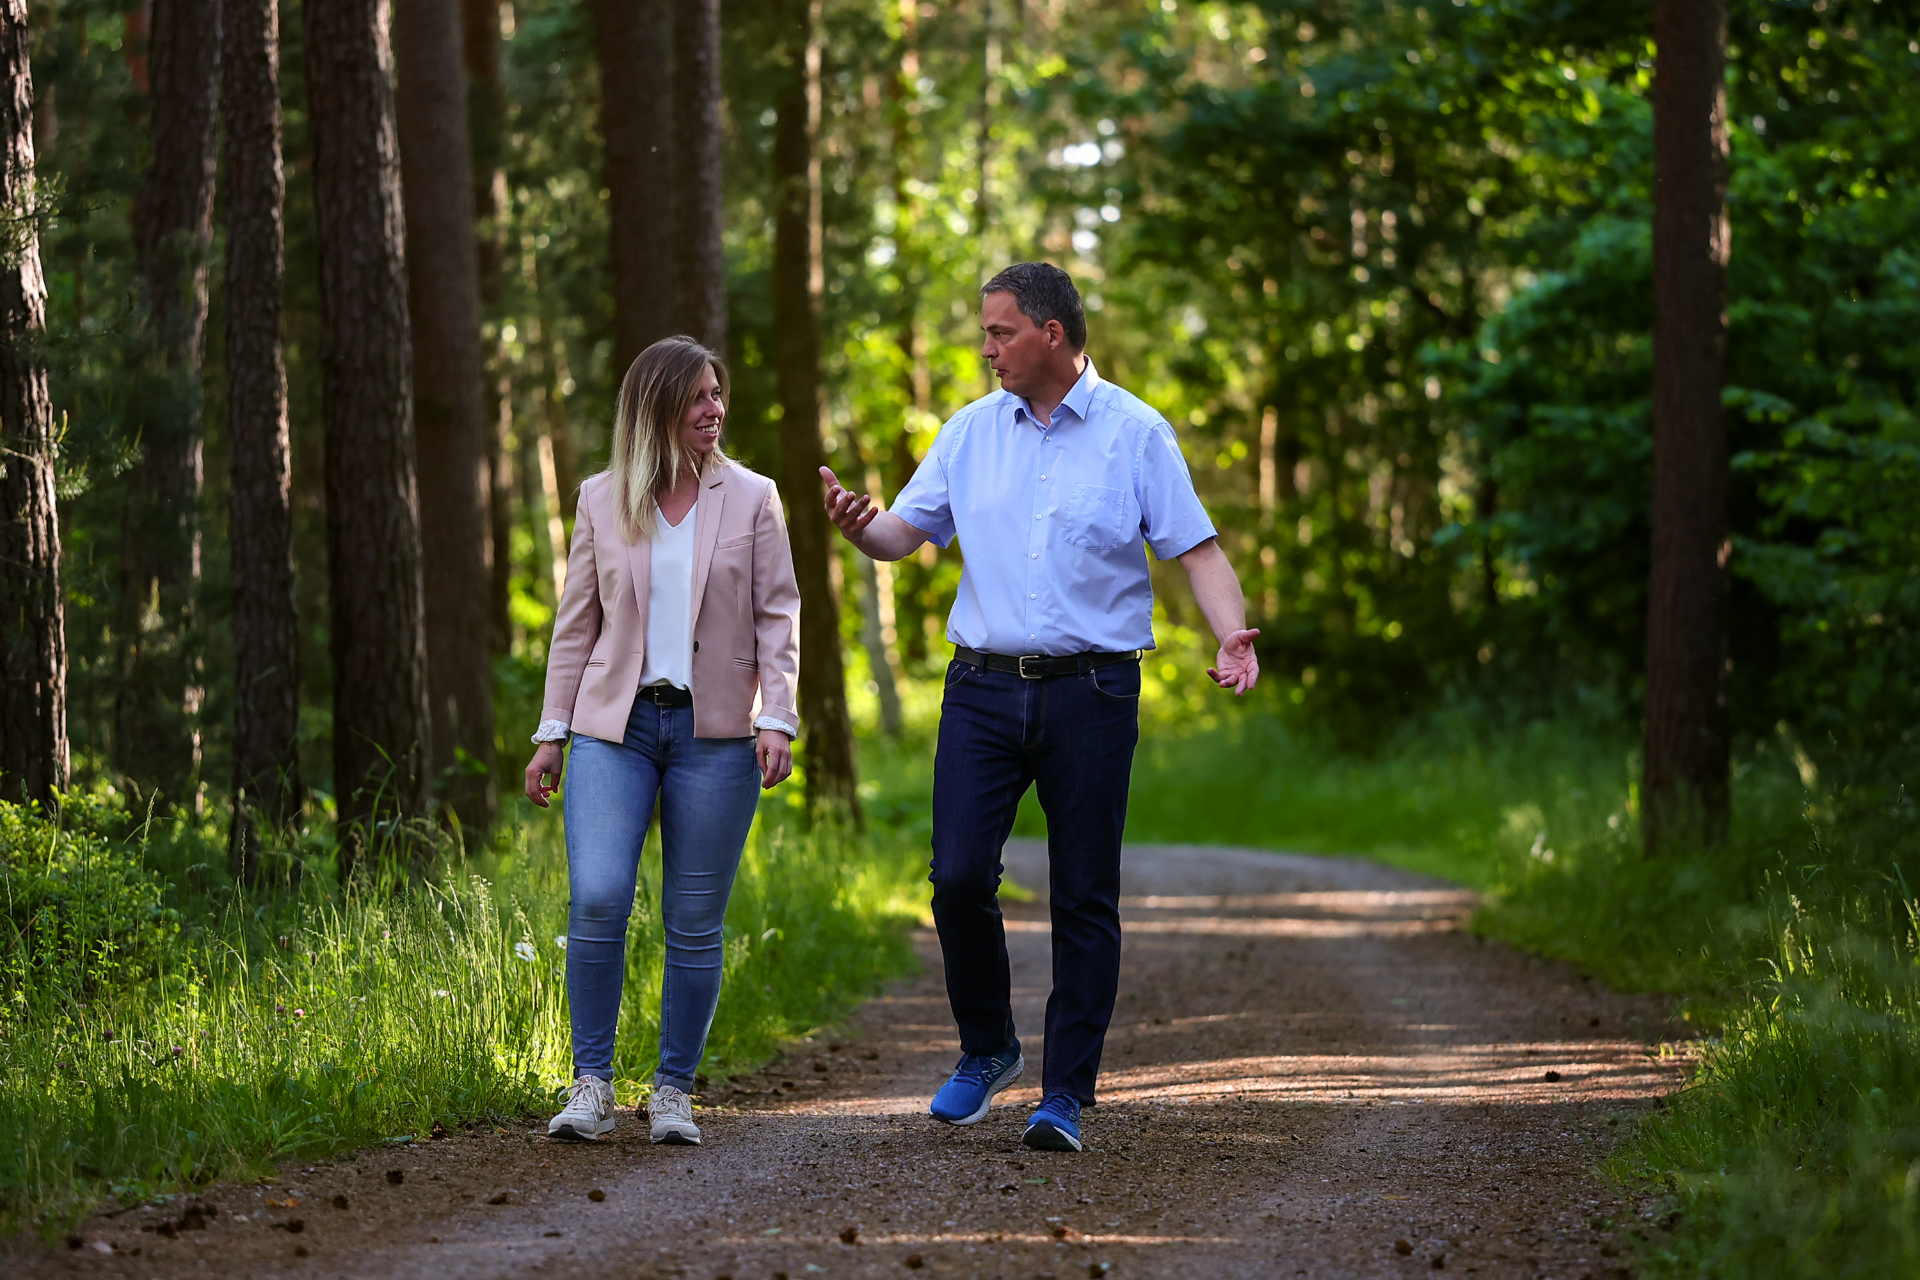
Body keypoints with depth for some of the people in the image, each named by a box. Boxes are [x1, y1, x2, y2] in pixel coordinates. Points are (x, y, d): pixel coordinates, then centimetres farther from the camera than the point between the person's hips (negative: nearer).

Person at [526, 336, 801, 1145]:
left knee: (695, 921, 1)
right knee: (597, 897, -14)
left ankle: (674, 1091, 12)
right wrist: (552, 731, 7)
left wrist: (776, 718, -8)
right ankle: (591, 1083, -3)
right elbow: (576, 623, 11)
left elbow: (778, 615, 4)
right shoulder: (601, 501, 7)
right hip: (615, 724, 0)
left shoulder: (751, 499, 5)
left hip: (714, 730, 0)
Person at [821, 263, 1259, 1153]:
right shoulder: (970, 432, 10)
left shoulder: (1135, 434, 1)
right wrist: (859, 525, -12)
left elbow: (1197, 550, -2)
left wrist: (1231, 637, -19)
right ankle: (986, 1052, 16)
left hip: (1091, 690, -2)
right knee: (959, 878, -7)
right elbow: (905, 532, 12)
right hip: (984, 688, 3)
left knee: (1085, 899, 0)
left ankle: (1066, 1095, 7)